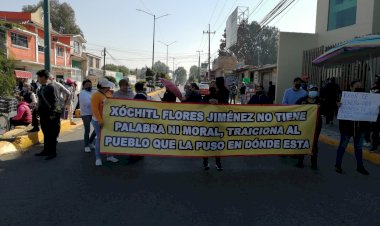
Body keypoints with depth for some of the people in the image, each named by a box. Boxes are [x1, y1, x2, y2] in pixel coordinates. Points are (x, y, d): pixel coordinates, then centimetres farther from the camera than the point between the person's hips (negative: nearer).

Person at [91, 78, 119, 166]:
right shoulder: (96, 95, -15)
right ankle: (98, 158, 11)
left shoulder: (108, 94, 8)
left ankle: (109, 156, 23)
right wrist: (100, 121, -24)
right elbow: (95, 110, -20)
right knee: (99, 139, 1)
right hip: (99, 121, -7)